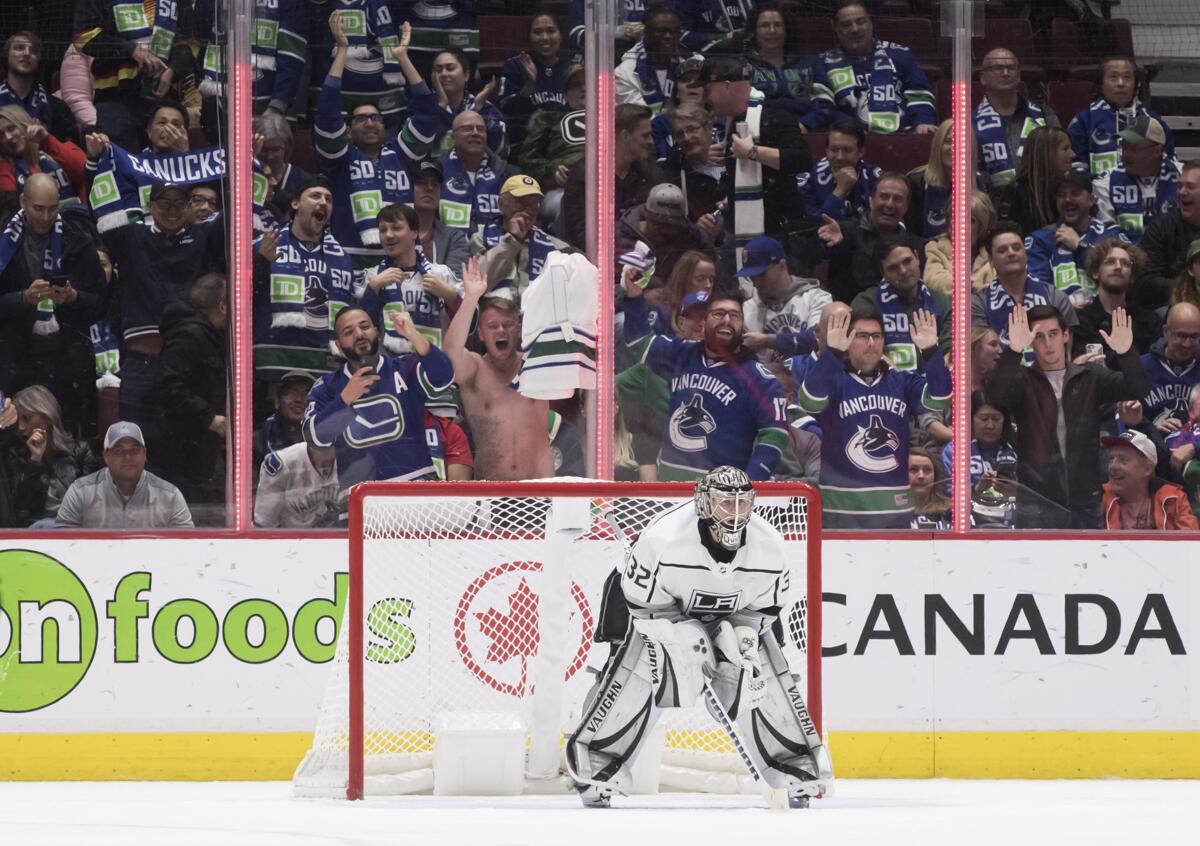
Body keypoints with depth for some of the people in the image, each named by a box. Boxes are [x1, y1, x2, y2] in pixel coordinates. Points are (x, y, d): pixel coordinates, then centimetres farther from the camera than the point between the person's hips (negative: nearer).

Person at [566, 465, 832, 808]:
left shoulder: (769, 545, -21)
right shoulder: (663, 538, -33)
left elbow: (765, 606, -6)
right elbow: (642, 602, -22)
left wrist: (745, 637, -24)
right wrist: (685, 639, -27)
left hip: (737, 620, 2)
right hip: (665, 615, -2)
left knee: (766, 688, -7)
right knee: (631, 686, -12)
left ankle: (800, 772, 8)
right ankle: (595, 774, 1)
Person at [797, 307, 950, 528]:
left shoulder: (902, 381, 9)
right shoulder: (834, 380, -1)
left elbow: (937, 399, -8)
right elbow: (811, 401, -22)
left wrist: (930, 352, -23)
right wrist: (831, 353, -35)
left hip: (895, 508, 4)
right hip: (843, 509, -4)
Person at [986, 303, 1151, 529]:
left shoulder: (1091, 377, 7)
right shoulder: (1023, 381, 1)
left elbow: (1137, 389, -6)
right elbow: (995, 395, -20)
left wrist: (1126, 354, -27)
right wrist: (1014, 351, -37)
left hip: (1086, 501, 2)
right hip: (1038, 507, -2)